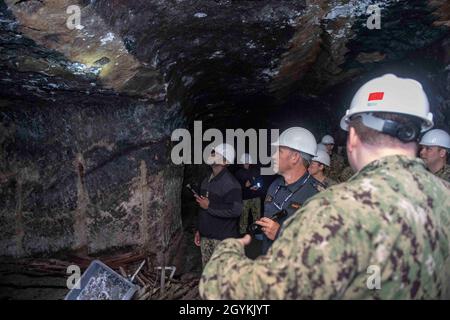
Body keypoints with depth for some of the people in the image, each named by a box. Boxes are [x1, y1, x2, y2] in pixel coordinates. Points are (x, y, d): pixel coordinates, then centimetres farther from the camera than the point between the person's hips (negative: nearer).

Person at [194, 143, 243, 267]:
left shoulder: (230, 183, -17)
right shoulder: (206, 181, 11)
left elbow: (235, 210, -27)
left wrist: (209, 206, -21)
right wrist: (199, 230, 20)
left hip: (223, 239, -8)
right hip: (206, 236, 8)